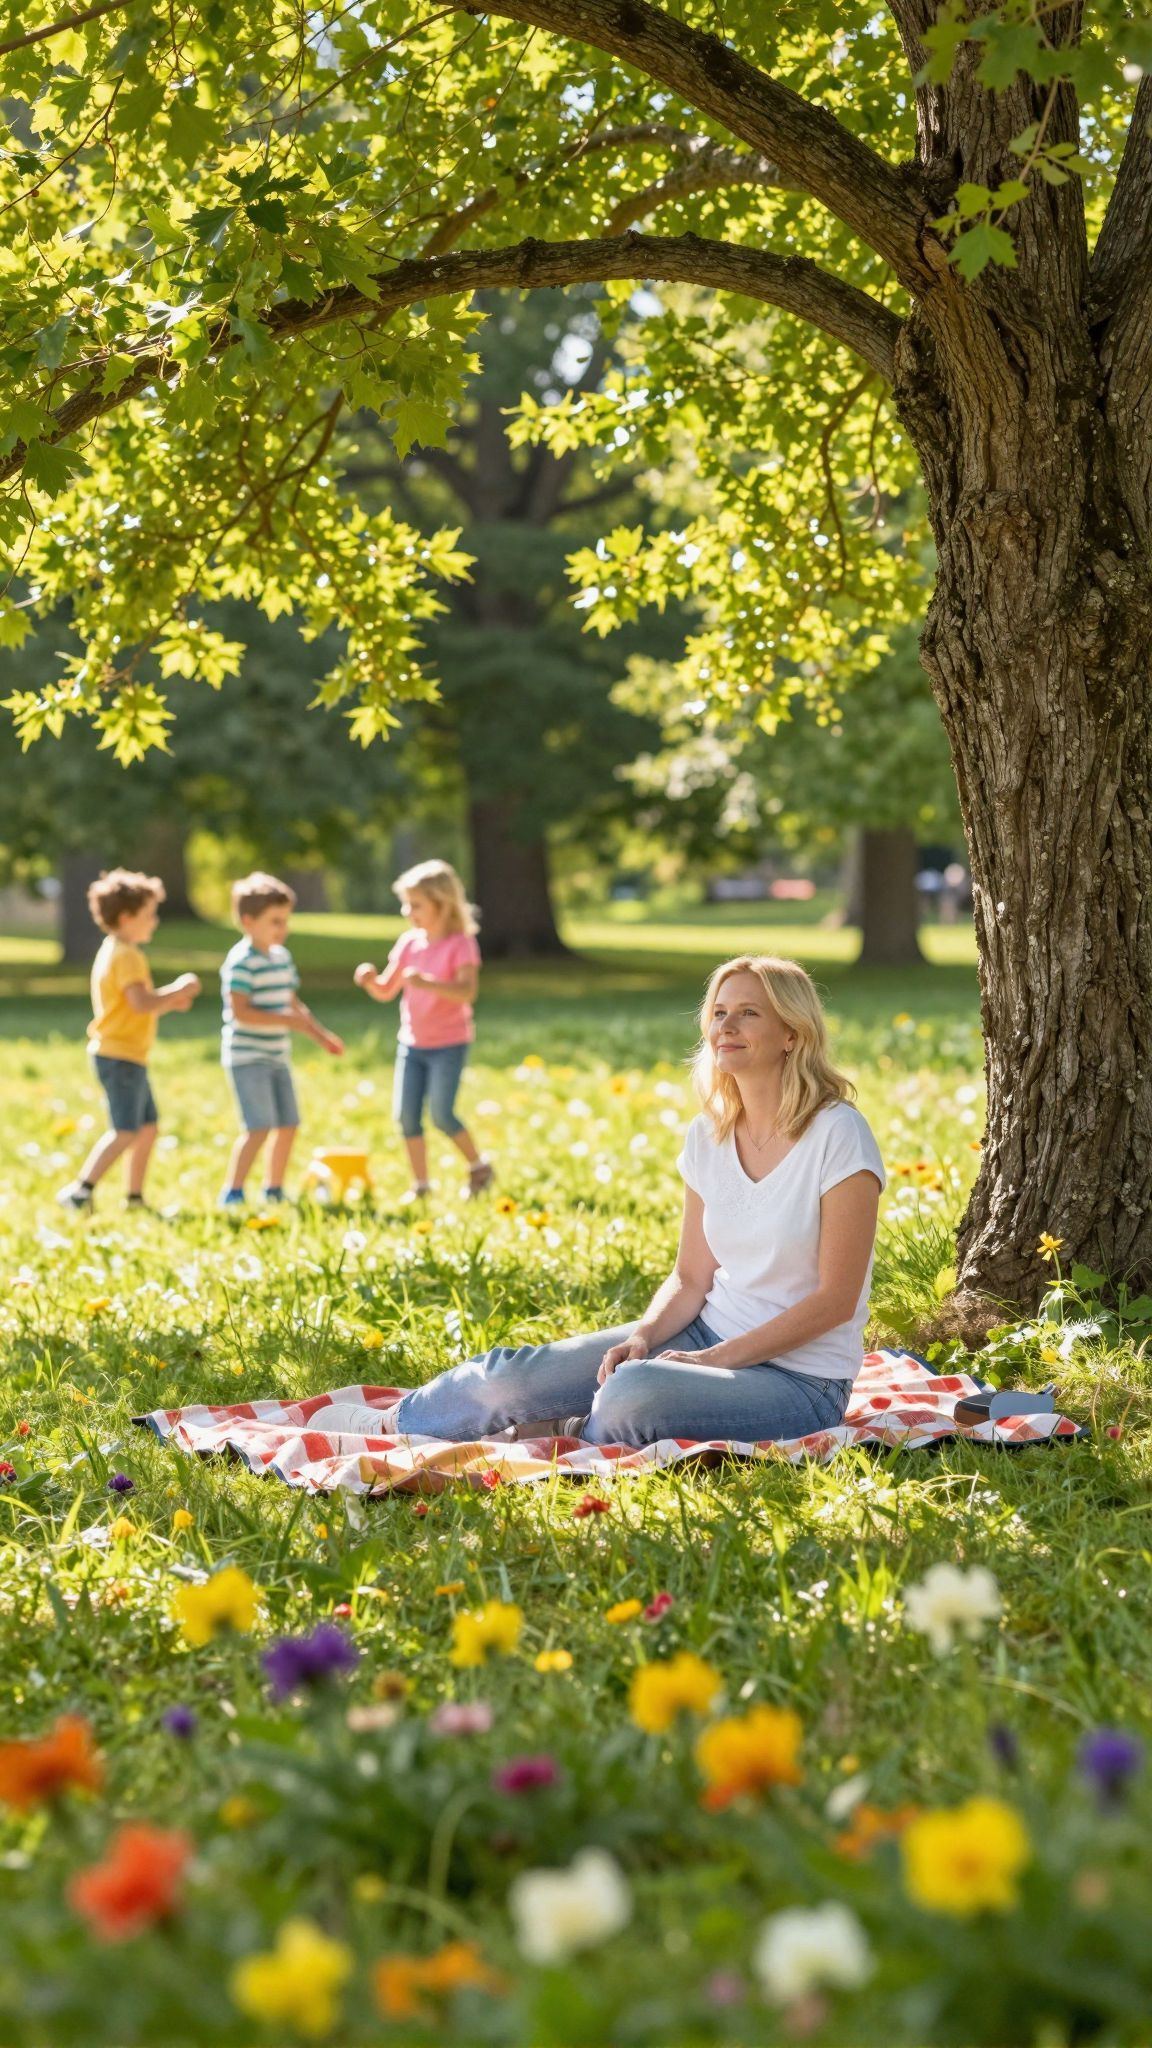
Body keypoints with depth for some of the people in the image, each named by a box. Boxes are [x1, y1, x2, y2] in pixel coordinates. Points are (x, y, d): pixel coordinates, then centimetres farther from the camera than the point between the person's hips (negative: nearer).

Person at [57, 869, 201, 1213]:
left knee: (147, 1127, 15)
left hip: (127, 1057, 11)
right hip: (121, 1057, -11)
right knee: (126, 1132, -14)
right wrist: (178, 989, -16)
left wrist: (170, 1001, 11)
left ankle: (135, 1198, 20)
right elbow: (141, 1002, -28)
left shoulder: (114, 952, 17)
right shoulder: (126, 956, -15)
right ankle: (80, 1191, -17)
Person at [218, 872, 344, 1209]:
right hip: (248, 1058, -9)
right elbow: (240, 1012, -24)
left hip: (277, 1057, 9)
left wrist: (321, 1035, 17)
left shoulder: (282, 957, 12)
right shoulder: (241, 962, -16)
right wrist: (289, 1021, -26)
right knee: (259, 1128, -16)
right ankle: (232, 1193, -11)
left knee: (288, 1125, 11)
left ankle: (274, 1191, 24)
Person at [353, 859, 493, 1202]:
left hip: (449, 1043, -6)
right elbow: (386, 992, 10)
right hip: (412, 1042, 6)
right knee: (406, 1115, 0)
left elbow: (467, 991, -26)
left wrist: (427, 982, -37)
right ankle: (420, 1183, 11)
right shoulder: (409, 943, 5)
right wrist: (370, 980, -13)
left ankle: (479, 1167, 10)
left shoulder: (460, 944, -12)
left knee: (441, 1114, -12)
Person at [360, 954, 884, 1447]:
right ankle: (386, 1424, 16)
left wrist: (713, 1358, -17)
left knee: (632, 1395, -34)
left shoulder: (837, 1137, -15)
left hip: (798, 1378, -6)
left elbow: (836, 1299, -16)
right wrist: (642, 1336, -11)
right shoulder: (709, 1136, 4)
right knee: (513, 1375, -8)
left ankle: (572, 1439, -1)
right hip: (709, 1335, 6)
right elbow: (690, 1277, 9)